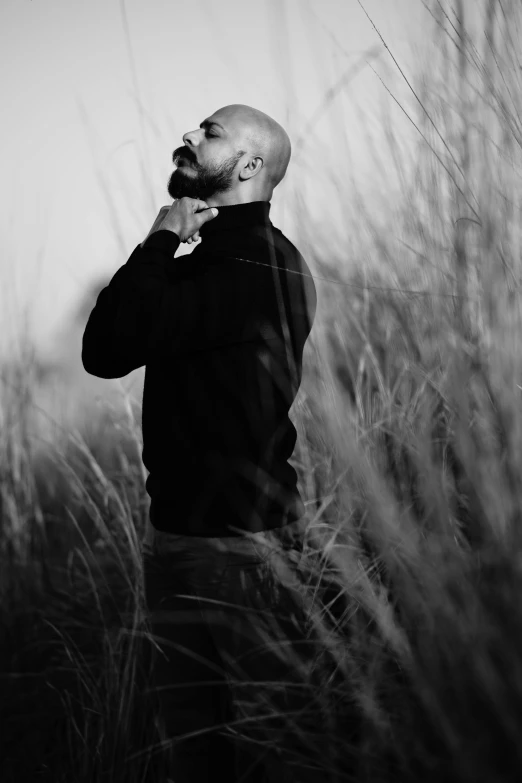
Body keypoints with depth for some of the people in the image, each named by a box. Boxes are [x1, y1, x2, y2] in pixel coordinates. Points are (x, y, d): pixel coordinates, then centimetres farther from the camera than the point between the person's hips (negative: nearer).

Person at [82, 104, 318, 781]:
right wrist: (164, 249, 5)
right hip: (177, 528, 10)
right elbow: (109, 350, 12)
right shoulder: (204, 264, 15)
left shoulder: (265, 267, -16)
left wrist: (160, 242, -10)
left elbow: (110, 347, -21)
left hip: (242, 539, -10)